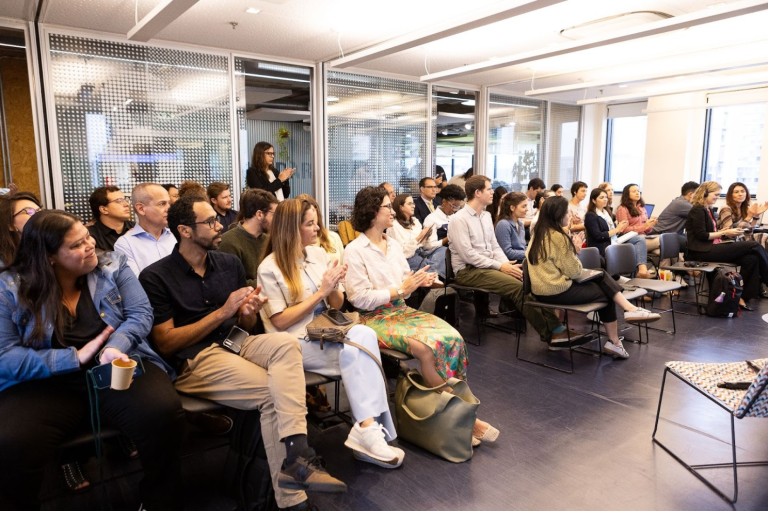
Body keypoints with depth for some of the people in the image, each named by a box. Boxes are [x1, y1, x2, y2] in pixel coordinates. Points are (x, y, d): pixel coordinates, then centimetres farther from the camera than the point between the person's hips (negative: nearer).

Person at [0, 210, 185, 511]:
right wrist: (75, 358, -15)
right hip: (46, 384, 0)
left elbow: (140, 313, -3)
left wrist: (115, 346, -24)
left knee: (163, 413, -28)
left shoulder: (112, 266, 6)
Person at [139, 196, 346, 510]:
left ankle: (296, 454, -34)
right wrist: (222, 312, -14)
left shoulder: (230, 264, 11)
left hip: (235, 343, 5)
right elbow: (165, 344, -9)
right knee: (273, 391, -25)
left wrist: (249, 313, -9)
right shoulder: (155, 278, -4)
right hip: (192, 361, -5)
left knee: (286, 343, -27)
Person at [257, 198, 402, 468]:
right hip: (296, 343, -5)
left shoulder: (319, 253, 8)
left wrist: (334, 289, -12)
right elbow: (280, 322, -12)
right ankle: (369, 428, -24)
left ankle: (367, 428, -28)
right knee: (357, 351, -30)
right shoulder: (270, 268, -8)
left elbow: (337, 305, 12)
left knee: (365, 334, -29)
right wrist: (321, 291, -15)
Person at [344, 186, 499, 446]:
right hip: (376, 319, -6)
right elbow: (361, 299, -14)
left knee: (452, 337, -19)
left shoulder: (393, 244, 13)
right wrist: (400, 289, -15)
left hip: (402, 311, 7)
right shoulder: (355, 251, -7)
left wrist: (418, 281, -7)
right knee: (428, 346, -30)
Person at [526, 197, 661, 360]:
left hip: (542, 289, 9)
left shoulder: (538, 233, 8)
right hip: (556, 292, -8)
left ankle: (629, 309, 8)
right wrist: (575, 252, 1)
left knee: (601, 276, 14)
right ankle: (614, 342, 20)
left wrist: (571, 250, 4)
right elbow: (574, 272, -14)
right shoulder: (558, 237, -19)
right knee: (605, 293, 12)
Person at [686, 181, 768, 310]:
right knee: (754, 246, -15)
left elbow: (711, 232, 18)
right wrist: (724, 233, -11)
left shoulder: (708, 210, 20)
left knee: (751, 258, -15)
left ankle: (742, 297, -12)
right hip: (703, 251, -9)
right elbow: (701, 235, -15)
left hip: (712, 248, 9)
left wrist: (727, 233, 2)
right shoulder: (697, 210, -7)